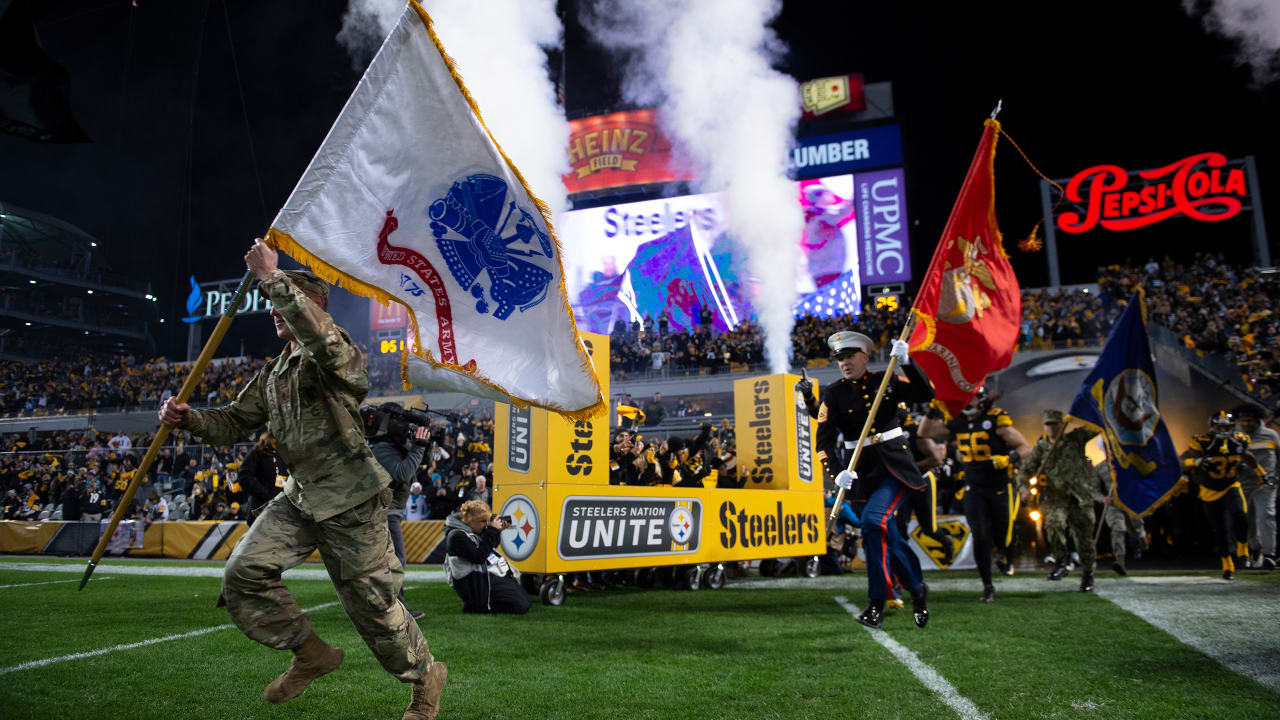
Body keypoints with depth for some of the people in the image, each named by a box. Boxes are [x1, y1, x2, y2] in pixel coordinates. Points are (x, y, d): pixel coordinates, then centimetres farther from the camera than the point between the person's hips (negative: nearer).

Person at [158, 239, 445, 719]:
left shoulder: (337, 351, -10)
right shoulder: (273, 372, 15)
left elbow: (316, 332, -35)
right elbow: (236, 422, 15)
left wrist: (271, 277, -30)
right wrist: (190, 419, -4)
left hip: (350, 501, -7)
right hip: (300, 496, 8)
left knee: (373, 602, -1)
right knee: (244, 573, -6)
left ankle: (426, 675, 24)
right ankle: (311, 654, 13)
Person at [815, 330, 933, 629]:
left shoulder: (886, 381, 2)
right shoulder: (834, 394, -1)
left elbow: (926, 394, -8)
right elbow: (824, 441, -9)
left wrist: (906, 362, -18)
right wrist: (837, 473, -25)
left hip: (896, 465, -2)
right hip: (863, 471, 2)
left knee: (874, 519, -22)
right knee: (885, 533, 6)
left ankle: (878, 602, -11)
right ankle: (918, 589, 30)